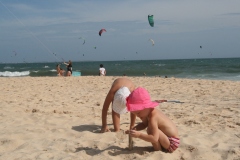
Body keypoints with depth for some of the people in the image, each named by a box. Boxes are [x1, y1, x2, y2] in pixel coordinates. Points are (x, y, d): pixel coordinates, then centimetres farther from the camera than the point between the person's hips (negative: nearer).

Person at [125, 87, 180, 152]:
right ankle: (161, 147, 18)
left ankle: (158, 150, -8)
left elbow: (154, 138, -33)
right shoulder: (149, 112, 0)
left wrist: (139, 135, -39)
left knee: (151, 130, -28)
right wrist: (134, 129, -2)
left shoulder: (152, 118, -28)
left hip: (172, 144, -10)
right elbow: (144, 124, 16)